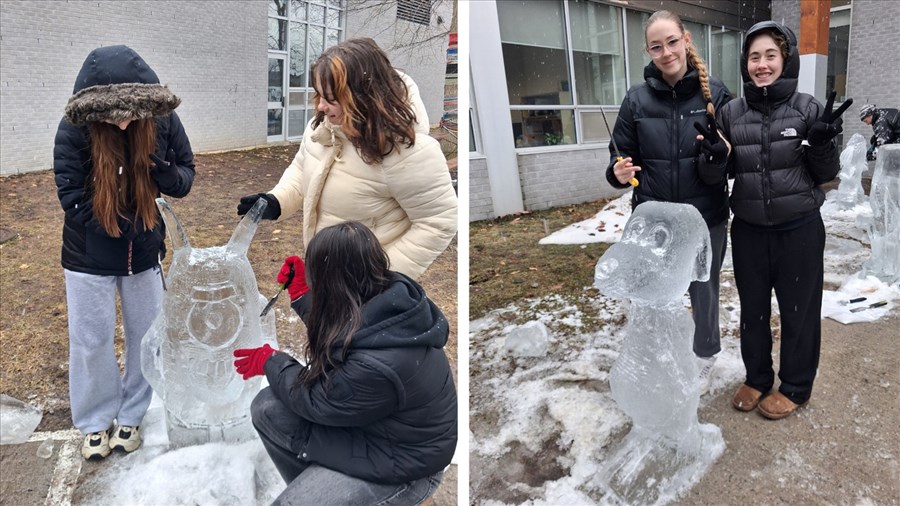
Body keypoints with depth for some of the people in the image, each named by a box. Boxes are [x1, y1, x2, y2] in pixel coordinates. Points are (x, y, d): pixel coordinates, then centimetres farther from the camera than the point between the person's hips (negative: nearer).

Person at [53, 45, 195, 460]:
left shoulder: (163, 121, -15)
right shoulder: (74, 130, -20)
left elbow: (185, 180, -5)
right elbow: (72, 198, -14)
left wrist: (163, 170, -27)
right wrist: (115, 226, -18)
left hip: (144, 253, 2)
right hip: (90, 257, -2)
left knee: (146, 335, 12)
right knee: (91, 341, 10)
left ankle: (131, 416, 33)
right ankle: (95, 422, 31)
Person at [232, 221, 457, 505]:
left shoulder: (378, 365, -39)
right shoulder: (386, 295, -17)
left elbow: (316, 401, -18)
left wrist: (271, 363, -3)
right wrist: (300, 292, 3)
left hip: (399, 461, -7)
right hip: (366, 415, 8)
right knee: (266, 409, 0)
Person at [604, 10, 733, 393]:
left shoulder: (714, 93, -5)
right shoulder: (637, 99, -2)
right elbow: (621, 155, 3)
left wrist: (723, 152, -21)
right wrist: (620, 173, -19)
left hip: (705, 219, -1)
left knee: (703, 291, 16)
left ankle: (704, 358, 41)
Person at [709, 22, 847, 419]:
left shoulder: (807, 109, -6)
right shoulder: (731, 113, -1)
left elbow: (826, 174, 1)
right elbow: (715, 176, 2)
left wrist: (822, 143, -19)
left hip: (799, 229, -2)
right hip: (748, 230, 2)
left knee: (798, 310, 11)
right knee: (752, 309, 15)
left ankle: (795, 388, 30)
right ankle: (756, 379, 36)